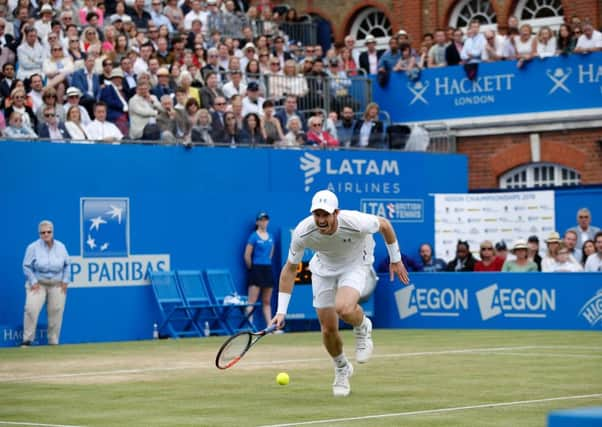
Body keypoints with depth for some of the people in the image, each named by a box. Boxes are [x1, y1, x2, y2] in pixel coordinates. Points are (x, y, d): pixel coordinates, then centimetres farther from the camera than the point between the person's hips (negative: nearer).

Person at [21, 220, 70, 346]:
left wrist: (65, 281, 3)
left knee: (56, 312, 3)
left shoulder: (61, 247, 2)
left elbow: (66, 265, 11)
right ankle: (27, 340, -12)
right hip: (38, 284, -3)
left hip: (57, 285, 3)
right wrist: (33, 282, -12)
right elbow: (27, 266, -5)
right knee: (31, 309, -20)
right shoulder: (33, 247, -8)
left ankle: (53, 342, 15)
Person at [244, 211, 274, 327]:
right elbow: (247, 256, -8)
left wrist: (267, 264, 14)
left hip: (268, 270, 6)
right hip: (256, 270, -6)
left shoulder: (270, 237, 12)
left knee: (267, 302, 10)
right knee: (252, 301, -9)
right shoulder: (254, 236, -7)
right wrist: (252, 268, -1)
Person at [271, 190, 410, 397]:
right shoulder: (302, 232, -28)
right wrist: (281, 311, -14)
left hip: (356, 265, -3)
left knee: (344, 308, -32)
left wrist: (395, 259, 2)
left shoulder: (356, 223, -34)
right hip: (324, 269, 3)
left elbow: (384, 224, -10)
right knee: (328, 329, 1)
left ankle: (363, 328, 4)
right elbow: (289, 269, -13)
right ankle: (341, 369, 33)